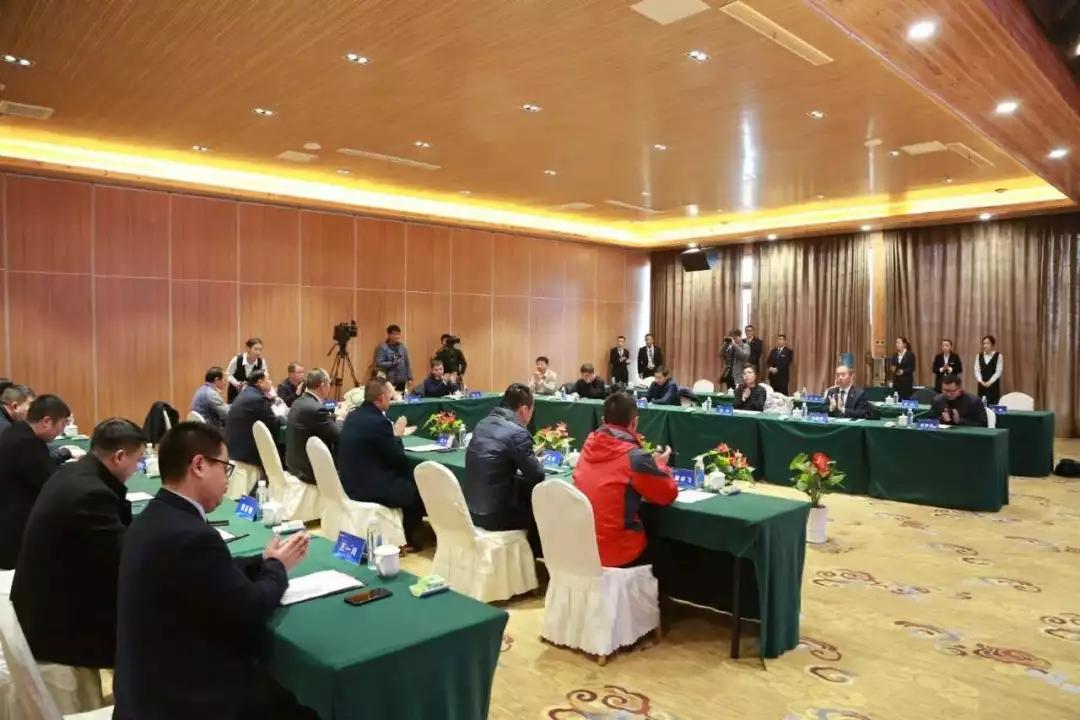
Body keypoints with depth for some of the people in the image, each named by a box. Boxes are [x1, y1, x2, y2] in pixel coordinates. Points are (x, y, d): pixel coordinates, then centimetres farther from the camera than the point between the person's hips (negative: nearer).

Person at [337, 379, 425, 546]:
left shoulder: (352, 416, 5)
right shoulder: (379, 421, -21)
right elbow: (399, 460, -12)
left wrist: (392, 435, 11)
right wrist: (397, 436, 2)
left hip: (350, 483, 9)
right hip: (370, 489, -9)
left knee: (406, 477, 24)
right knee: (419, 487, 10)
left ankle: (401, 530, 31)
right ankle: (407, 535, 29)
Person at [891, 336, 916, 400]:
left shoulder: (910, 354, -3)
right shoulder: (895, 355, 11)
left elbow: (912, 368, -7)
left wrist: (903, 371, -23)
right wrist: (893, 369, -9)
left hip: (907, 381, -4)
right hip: (896, 381, 4)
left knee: (906, 399, -6)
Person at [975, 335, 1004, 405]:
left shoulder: (998, 356, -2)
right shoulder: (979, 356, 8)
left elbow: (998, 371, -7)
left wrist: (989, 382, -14)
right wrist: (981, 381, -9)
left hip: (993, 385, -3)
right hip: (982, 385, 3)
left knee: (993, 404, -5)